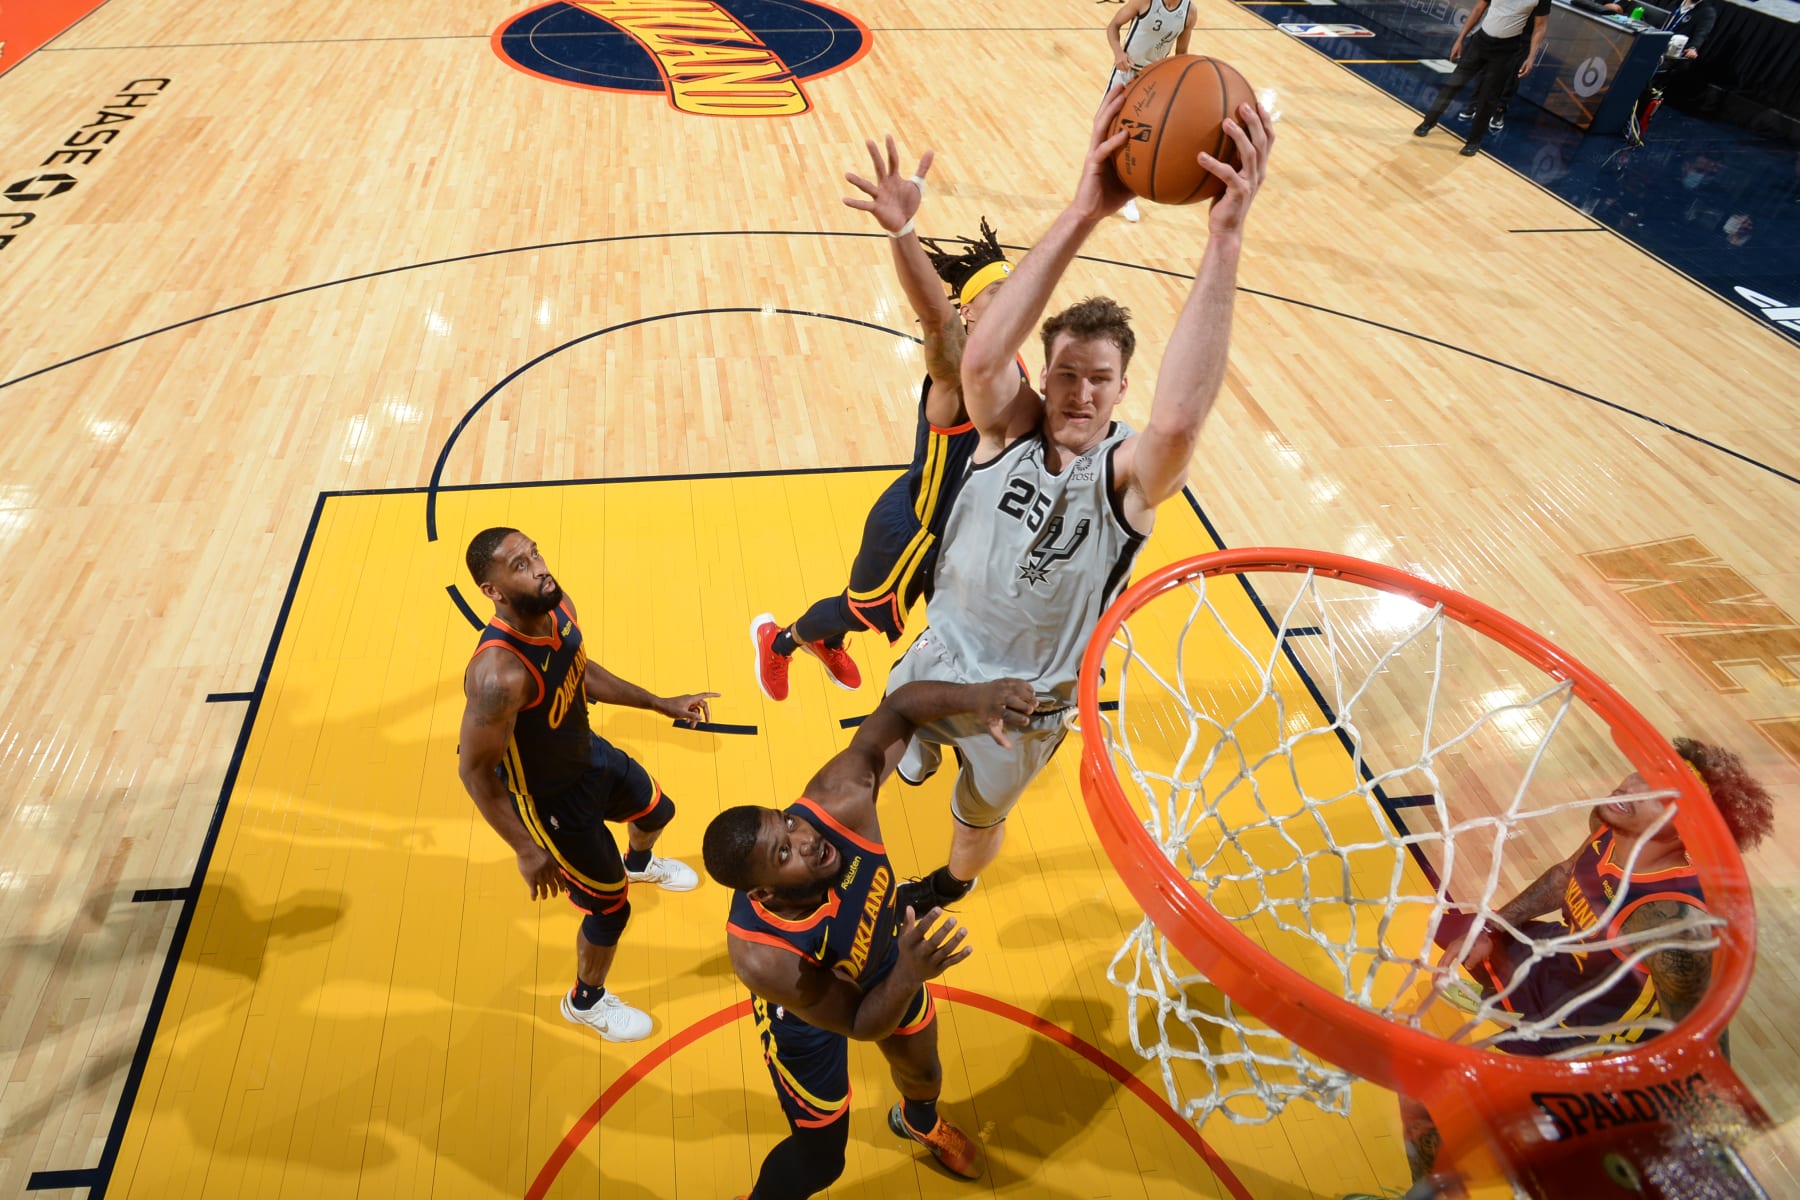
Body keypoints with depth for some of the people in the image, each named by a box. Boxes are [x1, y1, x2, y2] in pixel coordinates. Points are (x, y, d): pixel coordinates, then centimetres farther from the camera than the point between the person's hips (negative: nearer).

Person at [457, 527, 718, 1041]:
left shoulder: (558, 608, -17)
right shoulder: (499, 674, -41)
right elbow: (474, 770, -28)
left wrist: (661, 704, 6)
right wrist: (527, 851, -22)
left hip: (590, 752, 8)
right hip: (550, 799, -7)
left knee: (656, 812, 32)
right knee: (611, 906, 10)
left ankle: (639, 863, 71)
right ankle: (586, 1002, 42)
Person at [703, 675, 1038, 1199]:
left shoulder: (837, 803, -41)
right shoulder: (763, 958, -43)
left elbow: (895, 709, -29)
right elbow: (860, 1024, -29)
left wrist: (973, 696, -47)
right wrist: (909, 974, -48)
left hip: (884, 952, 5)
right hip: (808, 1020, -4)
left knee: (923, 1070, 32)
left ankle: (918, 1122, 70)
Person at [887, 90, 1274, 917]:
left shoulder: (1129, 475, -25)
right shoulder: (1010, 430, -18)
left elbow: (1179, 418, -50)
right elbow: (982, 355, -41)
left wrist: (1224, 237, -57)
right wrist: (1083, 212, -50)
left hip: (1025, 706, -1)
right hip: (941, 658, 1)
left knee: (978, 821, 25)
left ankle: (950, 885, 60)